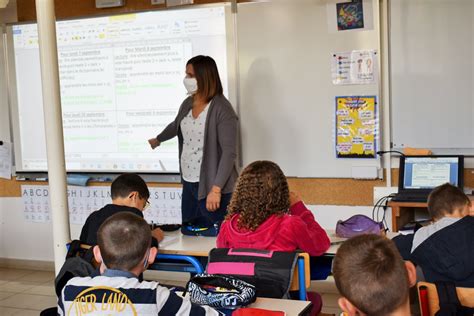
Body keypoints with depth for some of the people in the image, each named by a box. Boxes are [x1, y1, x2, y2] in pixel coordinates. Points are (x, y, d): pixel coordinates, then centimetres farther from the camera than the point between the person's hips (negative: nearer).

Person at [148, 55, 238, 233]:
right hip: (188, 183, 7)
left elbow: (229, 152, -18)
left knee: (213, 236, -7)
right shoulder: (187, 104, 9)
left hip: (211, 186, -7)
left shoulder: (222, 109, -14)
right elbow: (176, 126, 33)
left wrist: (216, 189, -25)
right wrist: (158, 140, 52)